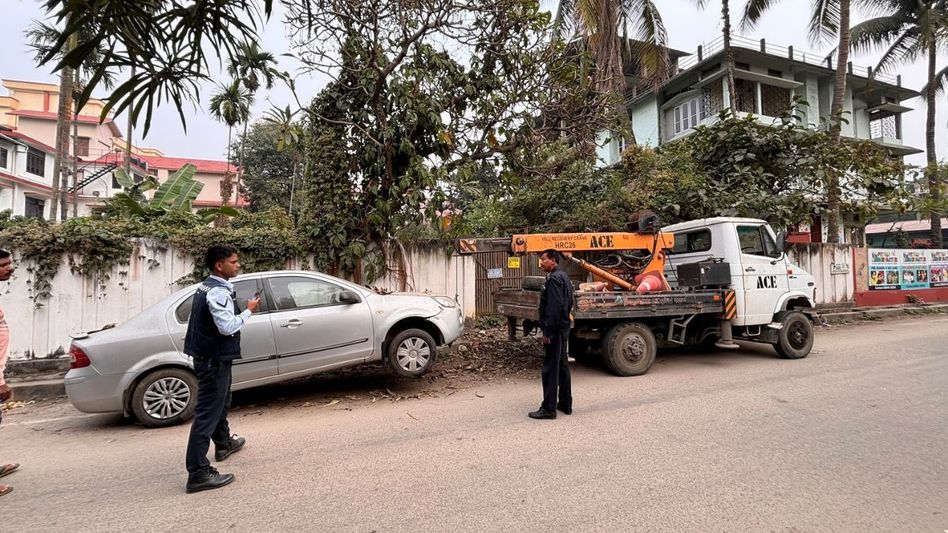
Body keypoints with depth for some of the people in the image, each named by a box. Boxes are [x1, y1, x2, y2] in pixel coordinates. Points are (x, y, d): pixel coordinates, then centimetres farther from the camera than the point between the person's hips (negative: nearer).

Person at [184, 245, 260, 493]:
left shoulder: (207, 287, 10)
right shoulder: (218, 292, -21)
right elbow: (227, 327, -26)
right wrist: (248, 310, -15)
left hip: (208, 356, 11)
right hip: (214, 359, -11)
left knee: (220, 402, 26)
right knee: (207, 412, -8)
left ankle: (224, 443, 45)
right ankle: (198, 473, -5)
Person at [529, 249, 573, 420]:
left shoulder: (553, 279, -17)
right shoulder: (564, 276, 15)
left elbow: (554, 307, -24)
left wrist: (548, 331, -22)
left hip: (554, 330, -10)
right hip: (563, 327, 11)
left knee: (550, 369, -5)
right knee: (562, 366, 16)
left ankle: (548, 408, 1)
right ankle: (565, 404, 25)